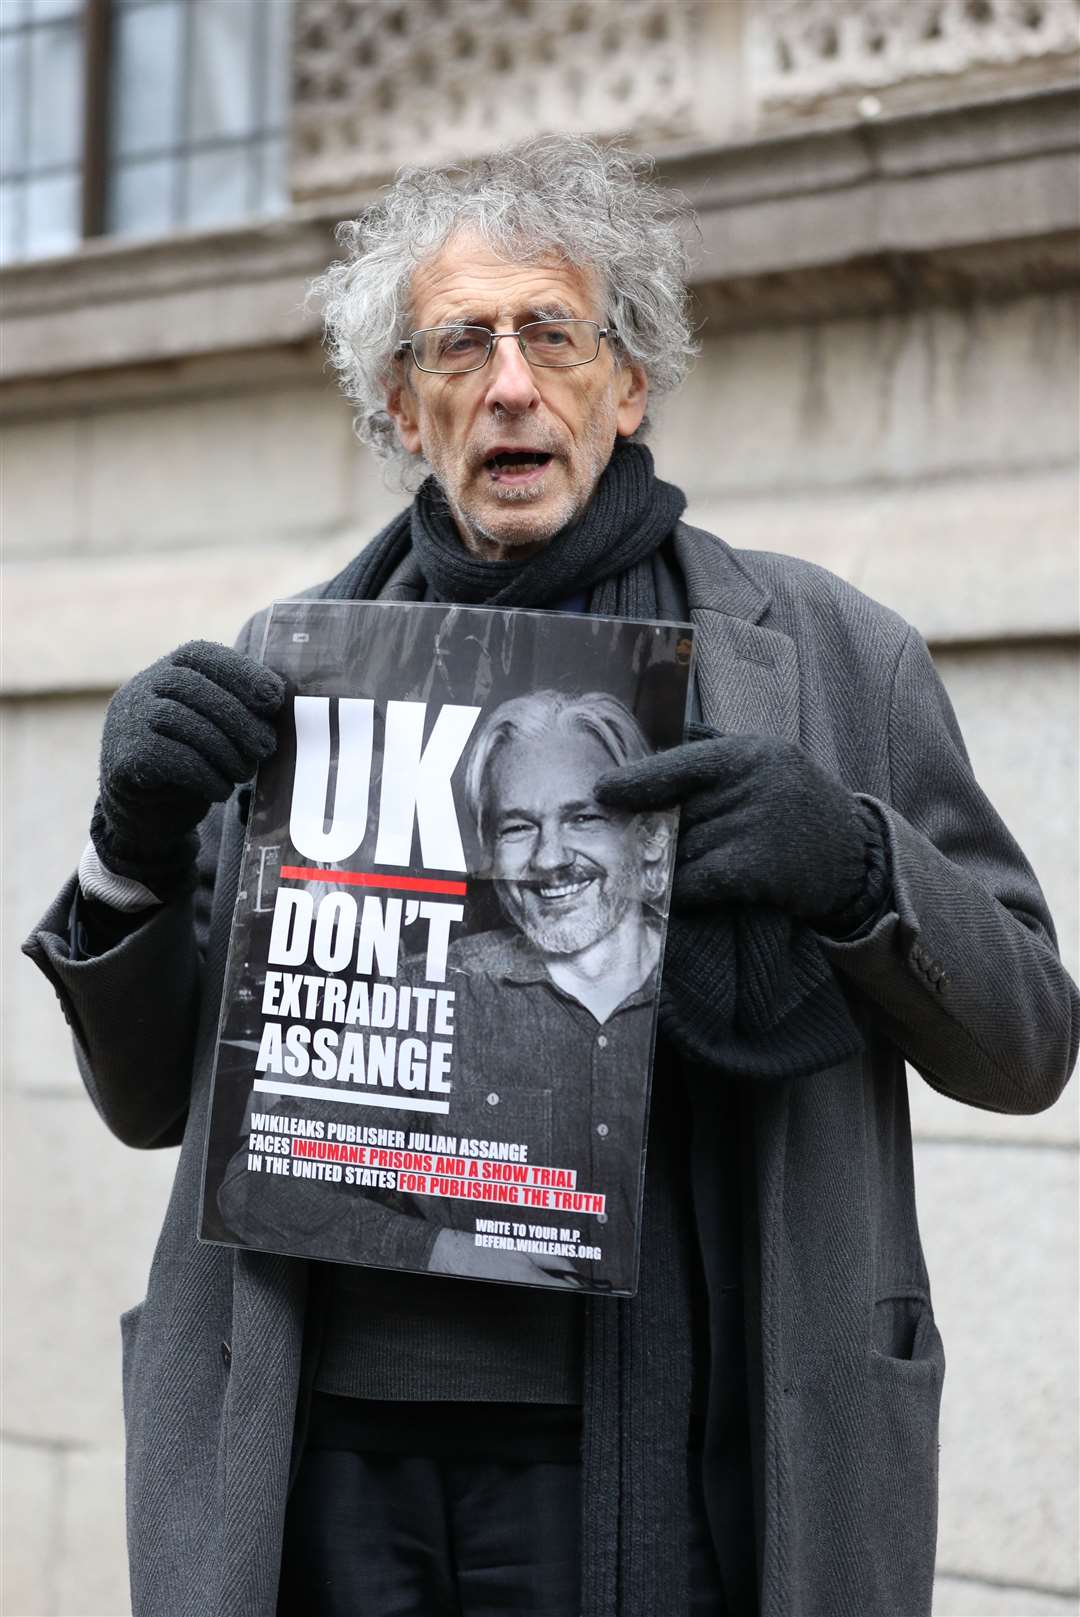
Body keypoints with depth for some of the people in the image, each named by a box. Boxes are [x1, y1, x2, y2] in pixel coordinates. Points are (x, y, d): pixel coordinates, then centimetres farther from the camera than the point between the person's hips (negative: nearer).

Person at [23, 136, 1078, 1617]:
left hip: (647, 1452, -2)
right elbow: (152, 1099, 14)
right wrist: (137, 852, -4)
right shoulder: (287, 672, 12)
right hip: (331, 1453, 2)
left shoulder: (830, 656, 5)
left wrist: (855, 868, -12)